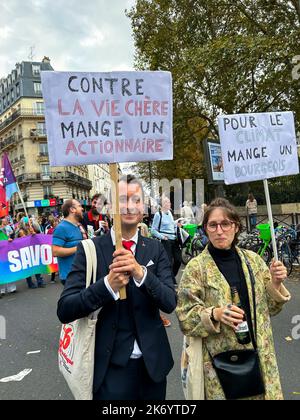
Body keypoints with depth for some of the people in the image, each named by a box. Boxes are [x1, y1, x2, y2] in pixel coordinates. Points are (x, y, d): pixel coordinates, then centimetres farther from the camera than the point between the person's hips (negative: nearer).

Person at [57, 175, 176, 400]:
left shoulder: (156, 249, -4)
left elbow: (170, 303, -11)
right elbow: (65, 310, -14)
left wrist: (140, 272, -28)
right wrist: (108, 284, -30)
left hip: (152, 362, 3)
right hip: (110, 366, -3)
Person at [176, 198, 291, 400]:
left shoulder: (254, 260, 0)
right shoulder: (196, 267, -11)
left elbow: (269, 307, 8)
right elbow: (185, 318, -9)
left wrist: (275, 284, -9)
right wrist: (214, 314, -25)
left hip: (260, 354, 4)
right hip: (220, 359, -3)